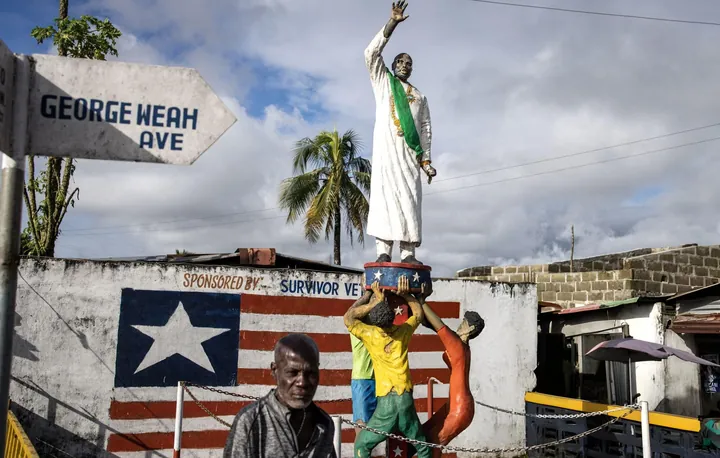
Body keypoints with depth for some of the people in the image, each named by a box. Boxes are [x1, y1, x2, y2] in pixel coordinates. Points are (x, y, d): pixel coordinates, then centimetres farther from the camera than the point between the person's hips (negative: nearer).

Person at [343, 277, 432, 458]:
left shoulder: (370, 334, -3)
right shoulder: (403, 332, 5)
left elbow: (348, 317, 10)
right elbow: (418, 312, 23)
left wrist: (374, 302, 9)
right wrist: (405, 294, 18)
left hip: (386, 403, -3)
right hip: (406, 400, 3)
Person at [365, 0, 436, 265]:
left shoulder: (420, 97, 25)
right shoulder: (383, 81, 20)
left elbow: (426, 129, 16)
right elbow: (372, 53, 5)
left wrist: (426, 158, 2)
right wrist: (392, 23, -3)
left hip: (409, 151, 2)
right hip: (385, 147, -2)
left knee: (410, 198, -8)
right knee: (384, 194, -12)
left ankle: (408, 253, -12)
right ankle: (383, 251, -17)